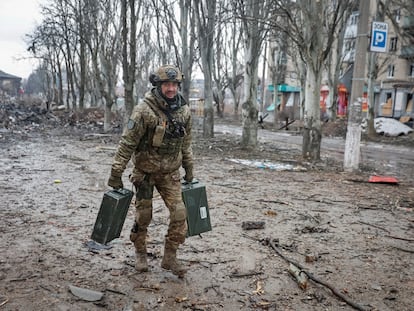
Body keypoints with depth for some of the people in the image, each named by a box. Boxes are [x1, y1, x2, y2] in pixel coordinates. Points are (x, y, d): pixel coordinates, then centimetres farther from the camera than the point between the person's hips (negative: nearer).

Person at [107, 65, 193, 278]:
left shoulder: (184, 110, -3)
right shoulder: (144, 110, -20)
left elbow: (185, 142, 9)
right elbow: (127, 143, -17)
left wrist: (189, 169, 12)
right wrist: (116, 174, -17)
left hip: (170, 173, 4)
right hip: (146, 172, -3)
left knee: (179, 213, -4)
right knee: (143, 215, 8)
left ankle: (170, 258, 11)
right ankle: (140, 253, 31)